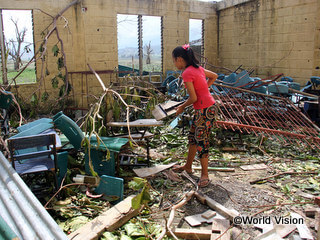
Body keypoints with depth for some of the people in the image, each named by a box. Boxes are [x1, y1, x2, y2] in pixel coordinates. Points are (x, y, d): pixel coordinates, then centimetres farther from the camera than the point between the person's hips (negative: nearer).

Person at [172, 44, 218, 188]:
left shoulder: (187, 73, -17)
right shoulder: (197, 68, 10)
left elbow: (193, 98, -19)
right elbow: (214, 76, 23)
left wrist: (182, 107, -1)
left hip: (205, 110, -10)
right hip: (202, 109, 10)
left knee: (201, 141, -1)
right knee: (192, 137, 19)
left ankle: (204, 175, 12)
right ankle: (188, 166, 35)